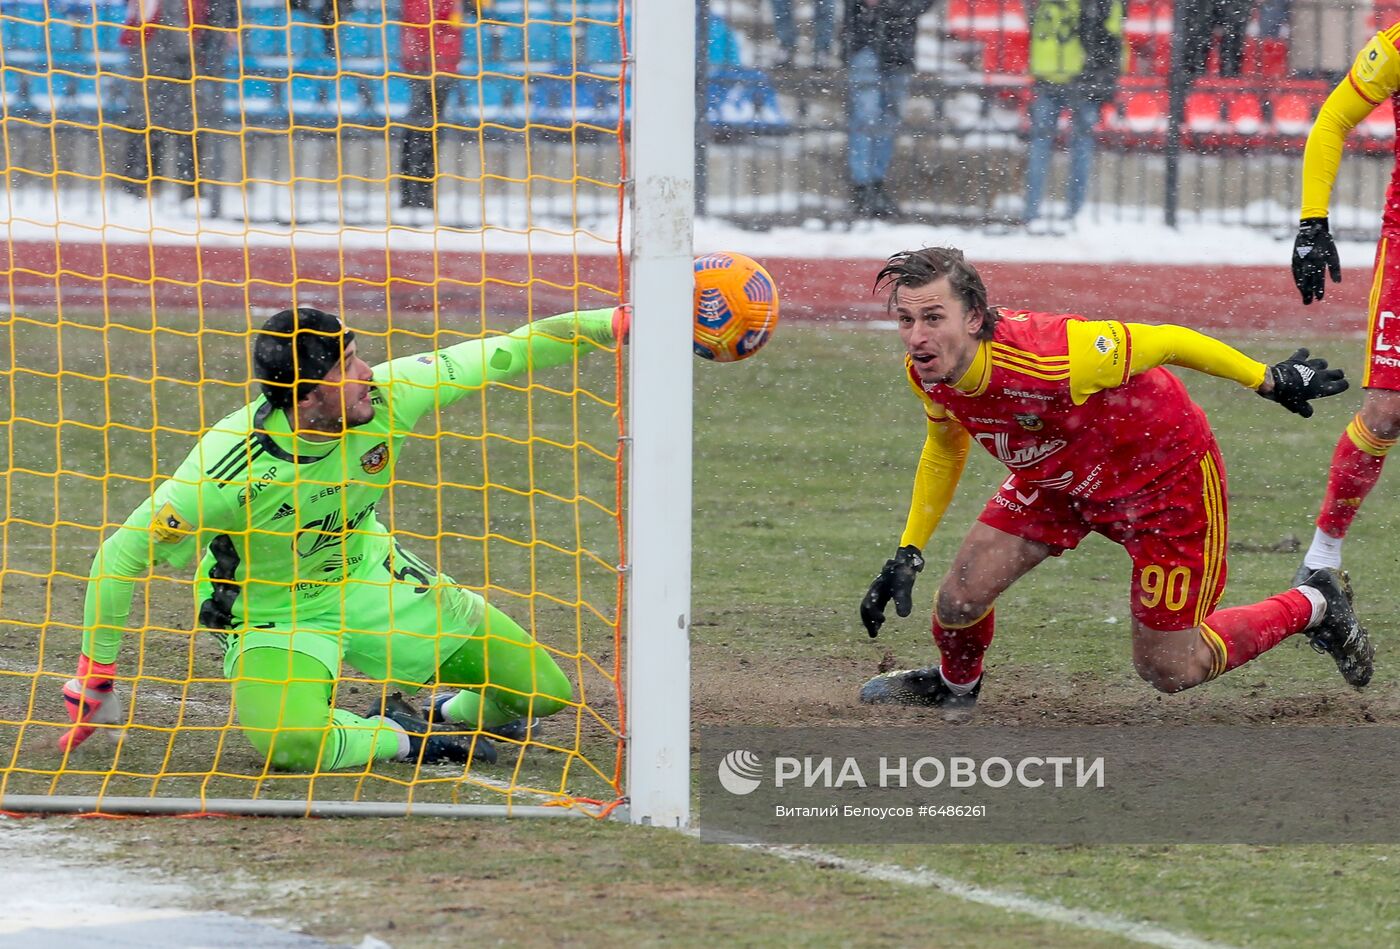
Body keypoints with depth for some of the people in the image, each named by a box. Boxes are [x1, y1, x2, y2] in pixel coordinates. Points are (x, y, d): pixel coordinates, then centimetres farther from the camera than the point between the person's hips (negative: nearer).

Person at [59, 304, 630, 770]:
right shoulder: (231, 466, -33)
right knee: (293, 744, -36)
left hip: (369, 578, 5)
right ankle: (400, 738, -5)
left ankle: (449, 714, 31)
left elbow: (503, 355, -12)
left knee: (541, 689, 0)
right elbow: (123, 555, -24)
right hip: (271, 615, -4)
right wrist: (94, 681, -20)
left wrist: (611, 324, -17)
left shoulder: (386, 397, -21)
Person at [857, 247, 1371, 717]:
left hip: (1165, 472, -6)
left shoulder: (1048, 358, -42)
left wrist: (1270, 380, -14)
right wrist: (907, 554, 3)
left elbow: (1166, 342, -27)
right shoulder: (926, 372, -19)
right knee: (961, 598, -4)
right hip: (1055, 479, 6)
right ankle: (955, 683, 33)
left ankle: (1314, 606, 25)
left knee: (1168, 670, 1)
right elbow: (944, 449, 6)